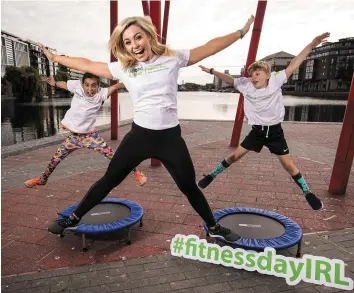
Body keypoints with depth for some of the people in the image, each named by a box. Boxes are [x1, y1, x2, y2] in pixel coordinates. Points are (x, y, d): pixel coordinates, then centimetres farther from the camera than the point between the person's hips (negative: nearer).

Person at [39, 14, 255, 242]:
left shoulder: (172, 58, 0)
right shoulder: (123, 68, 2)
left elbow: (209, 48, 7)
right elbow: (87, 65, 13)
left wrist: (241, 32, 13)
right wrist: (54, 57, 20)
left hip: (170, 137, -1)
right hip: (139, 135, 1)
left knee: (189, 187, 10)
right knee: (109, 180, 12)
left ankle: (214, 228, 34)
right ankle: (74, 218, 32)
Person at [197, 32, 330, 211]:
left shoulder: (276, 80, -11)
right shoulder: (246, 85, -9)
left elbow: (293, 66, -10)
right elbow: (229, 79, 1)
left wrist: (311, 45, -13)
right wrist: (212, 71, -2)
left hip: (275, 131, -1)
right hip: (257, 131, 1)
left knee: (288, 164, 4)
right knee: (235, 156, 5)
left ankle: (307, 193, 23)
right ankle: (211, 176, 23)